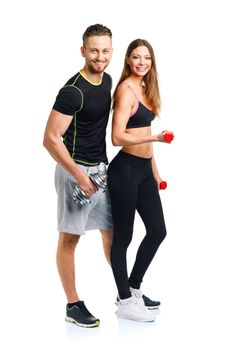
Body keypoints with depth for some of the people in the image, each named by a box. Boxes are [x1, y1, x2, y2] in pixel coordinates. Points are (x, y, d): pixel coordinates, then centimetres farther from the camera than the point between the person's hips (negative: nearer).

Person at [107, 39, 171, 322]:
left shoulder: (145, 88, 14)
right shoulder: (126, 89, -13)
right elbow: (118, 137, -20)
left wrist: (155, 171, 21)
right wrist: (155, 138, -30)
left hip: (144, 170, 9)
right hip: (125, 170, -9)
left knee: (157, 231, 13)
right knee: (123, 236, 2)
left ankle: (133, 287, 29)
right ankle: (125, 302, 13)